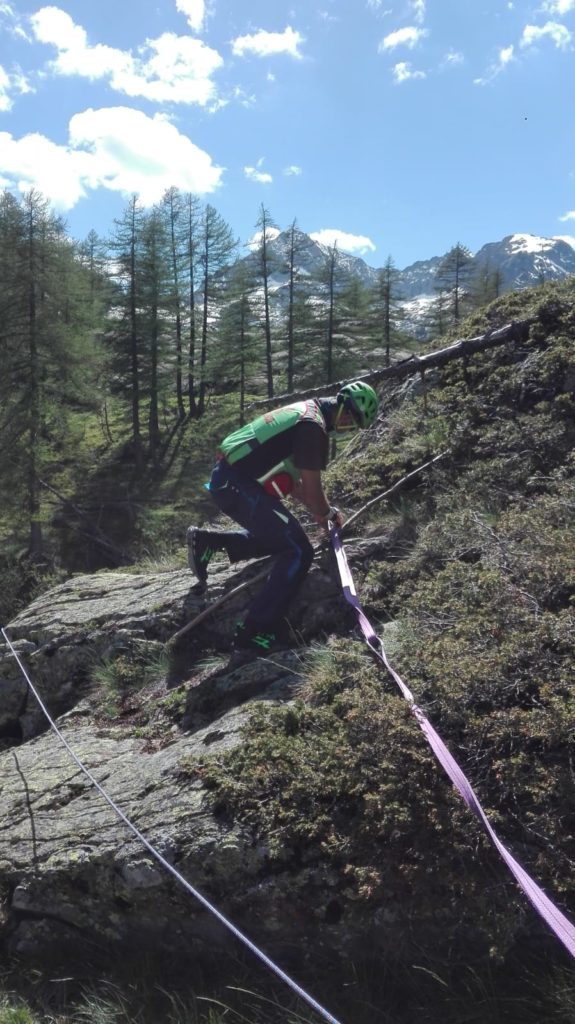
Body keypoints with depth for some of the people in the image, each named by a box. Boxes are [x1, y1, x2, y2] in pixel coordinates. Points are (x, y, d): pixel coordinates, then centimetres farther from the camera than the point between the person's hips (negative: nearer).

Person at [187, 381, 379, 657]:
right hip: (238, 487, -10)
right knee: (298, 553, -9)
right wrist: (329, 512, 8)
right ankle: (254, 633, -9)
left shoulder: (304, 411, 16)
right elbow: (313, 489, -12)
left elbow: (292, 478, 24)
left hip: (228, 479, 10)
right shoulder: (313, 427, -15)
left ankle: (207, 541, 19)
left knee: (278, 537, 25)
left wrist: (317, 510, 26)